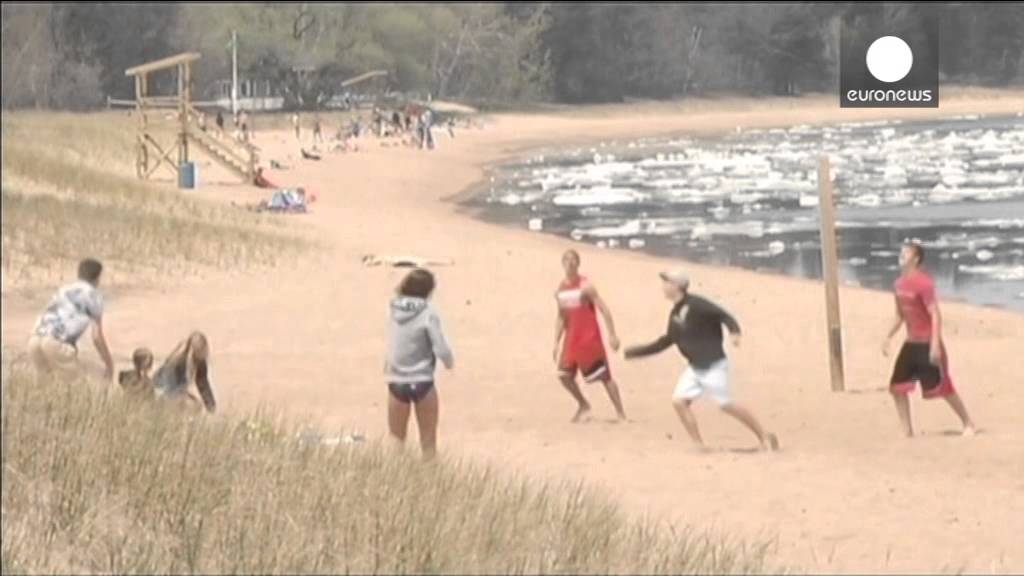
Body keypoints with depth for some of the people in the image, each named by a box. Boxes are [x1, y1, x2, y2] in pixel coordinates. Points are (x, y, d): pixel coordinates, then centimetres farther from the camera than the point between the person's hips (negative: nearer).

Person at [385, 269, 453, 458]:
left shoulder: (395, 309, -2)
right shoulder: (427, 313, -14)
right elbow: (442, 350, -14)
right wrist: (449, 362, 6)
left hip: (396, 382, 4)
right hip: (421, 382, -3)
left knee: (396, 441, 13)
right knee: (428, 443, 9)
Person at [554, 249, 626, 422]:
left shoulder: (585, 286, -12)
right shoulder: (560, 290, 8)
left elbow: (604, 309, -13)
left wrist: (612, 335, -18)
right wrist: (557, 343, 14)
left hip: (590, 339, -6)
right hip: (572, 340, 6)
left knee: (604, 376, -3)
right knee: (564, 375, 2)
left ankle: (620, 413, 2)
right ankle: (583, 405, 23)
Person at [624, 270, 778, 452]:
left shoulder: (695, 305, -13)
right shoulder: (675, 314, 12)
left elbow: (723, 315, -20)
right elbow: (666, 341, 23)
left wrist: (734, 332, -40)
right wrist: (635, 352, 25)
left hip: (714, 366, -8)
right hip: (695, 368, 8)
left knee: (727, 405, -8)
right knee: (679, 399, -4)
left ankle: (765, 438, 4)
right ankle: (699, 444, 1)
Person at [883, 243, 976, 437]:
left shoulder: (924, 283, -17)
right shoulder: (900, 284, 9)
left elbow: (935, 315, -20)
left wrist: (935, 344, -25)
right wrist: (889, 337, 16)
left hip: (927, 344, -8)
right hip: (911, 344, 8)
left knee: (943, 388, -2)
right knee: (897, 386, 1)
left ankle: (968, 424, 13)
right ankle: (907, 431, 8)